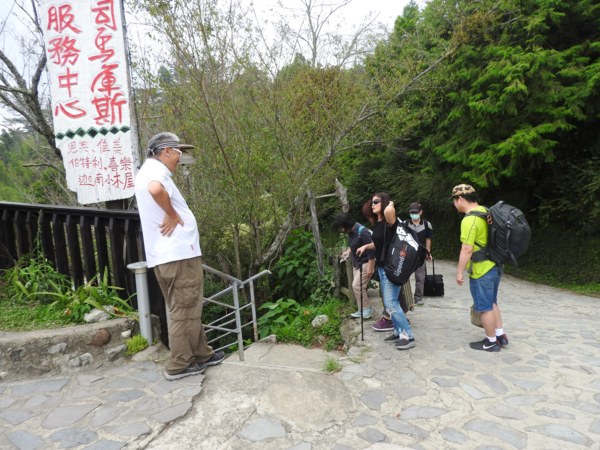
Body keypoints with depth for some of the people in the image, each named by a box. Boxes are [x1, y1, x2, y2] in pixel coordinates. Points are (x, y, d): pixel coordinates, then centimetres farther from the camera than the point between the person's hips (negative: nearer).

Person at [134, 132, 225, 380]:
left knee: (186, 309, 16)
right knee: (184, 310, 0)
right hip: (178, 253, -10)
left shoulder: (148, 170, 22)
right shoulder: (155, 169, -11)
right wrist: (172, 215, -20)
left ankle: (201, 354, 27)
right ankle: (179, 365, 10)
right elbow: (155, 190, -35)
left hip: (166, 254, 10)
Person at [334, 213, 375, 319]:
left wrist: (370, 267, -24)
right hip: (356, 263, 9)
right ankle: (362, 310, 20)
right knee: (356, 286, 10)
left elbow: (371, 249, -25)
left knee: (357, 286, -13)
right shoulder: (350, 231, 1)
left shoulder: (362, 232, -26)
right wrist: (348, 251, 5)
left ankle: (367, 309, 3)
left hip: (365, 263, -9)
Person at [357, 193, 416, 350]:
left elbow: (389, 211, -42)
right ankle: (399, 331, 25)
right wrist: (366, 246, 12)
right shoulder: (377, 224, 10)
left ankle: (408, 336, 1)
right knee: (390, 302, 14)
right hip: (381, 267, 9)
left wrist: (391, 204, -21)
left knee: (390, 303, -8)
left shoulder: (389, 221, -17)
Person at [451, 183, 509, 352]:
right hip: (494, 266, 9)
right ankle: (500, 335, 31)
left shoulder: (469, 220, -22)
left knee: (485, 307, 6)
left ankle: (491, 342, 19)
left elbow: (467, 249, -24)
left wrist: (460, 272, -15)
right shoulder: (484, 211, 6)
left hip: (481, 270, -9)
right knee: (492, 303, 22)